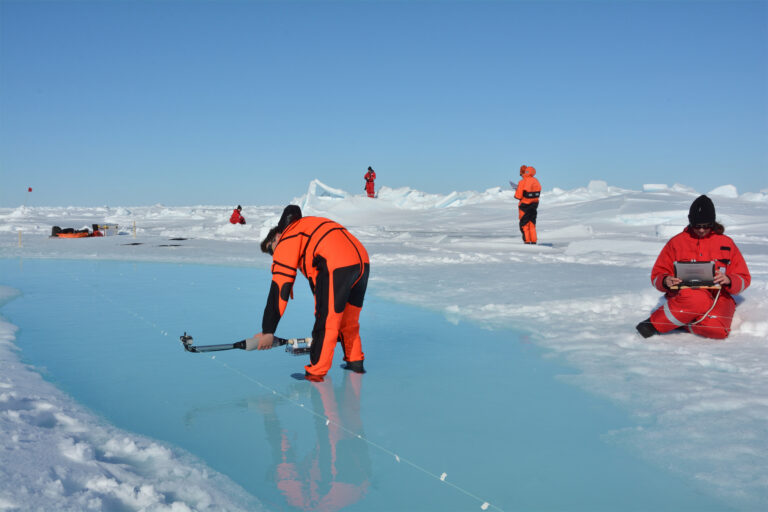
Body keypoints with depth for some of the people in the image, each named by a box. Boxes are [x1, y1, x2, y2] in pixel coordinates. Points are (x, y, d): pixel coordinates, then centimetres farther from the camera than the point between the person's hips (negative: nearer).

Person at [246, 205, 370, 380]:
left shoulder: (286, 241, 7)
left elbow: (279, 289, 2)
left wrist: (268, 331, 4)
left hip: (337, 267, -8)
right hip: (362, 261, 9)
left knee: (326, 320, 0)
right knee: (349, 318, 22)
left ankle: (316, 373, 6)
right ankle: (355, 361, 33)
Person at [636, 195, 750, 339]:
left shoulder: (726, 243, 12)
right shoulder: (676, 242, 10)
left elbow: (744, 279, 11)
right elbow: (657, 275, 9)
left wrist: (728, 280, -13)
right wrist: (666, 282, -16)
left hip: (718, 296, 2)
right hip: (684, 293, -1)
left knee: (717, 329, -34)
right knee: (698, 299, -41)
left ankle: (680, 320, -9)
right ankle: (654, 323, -23)